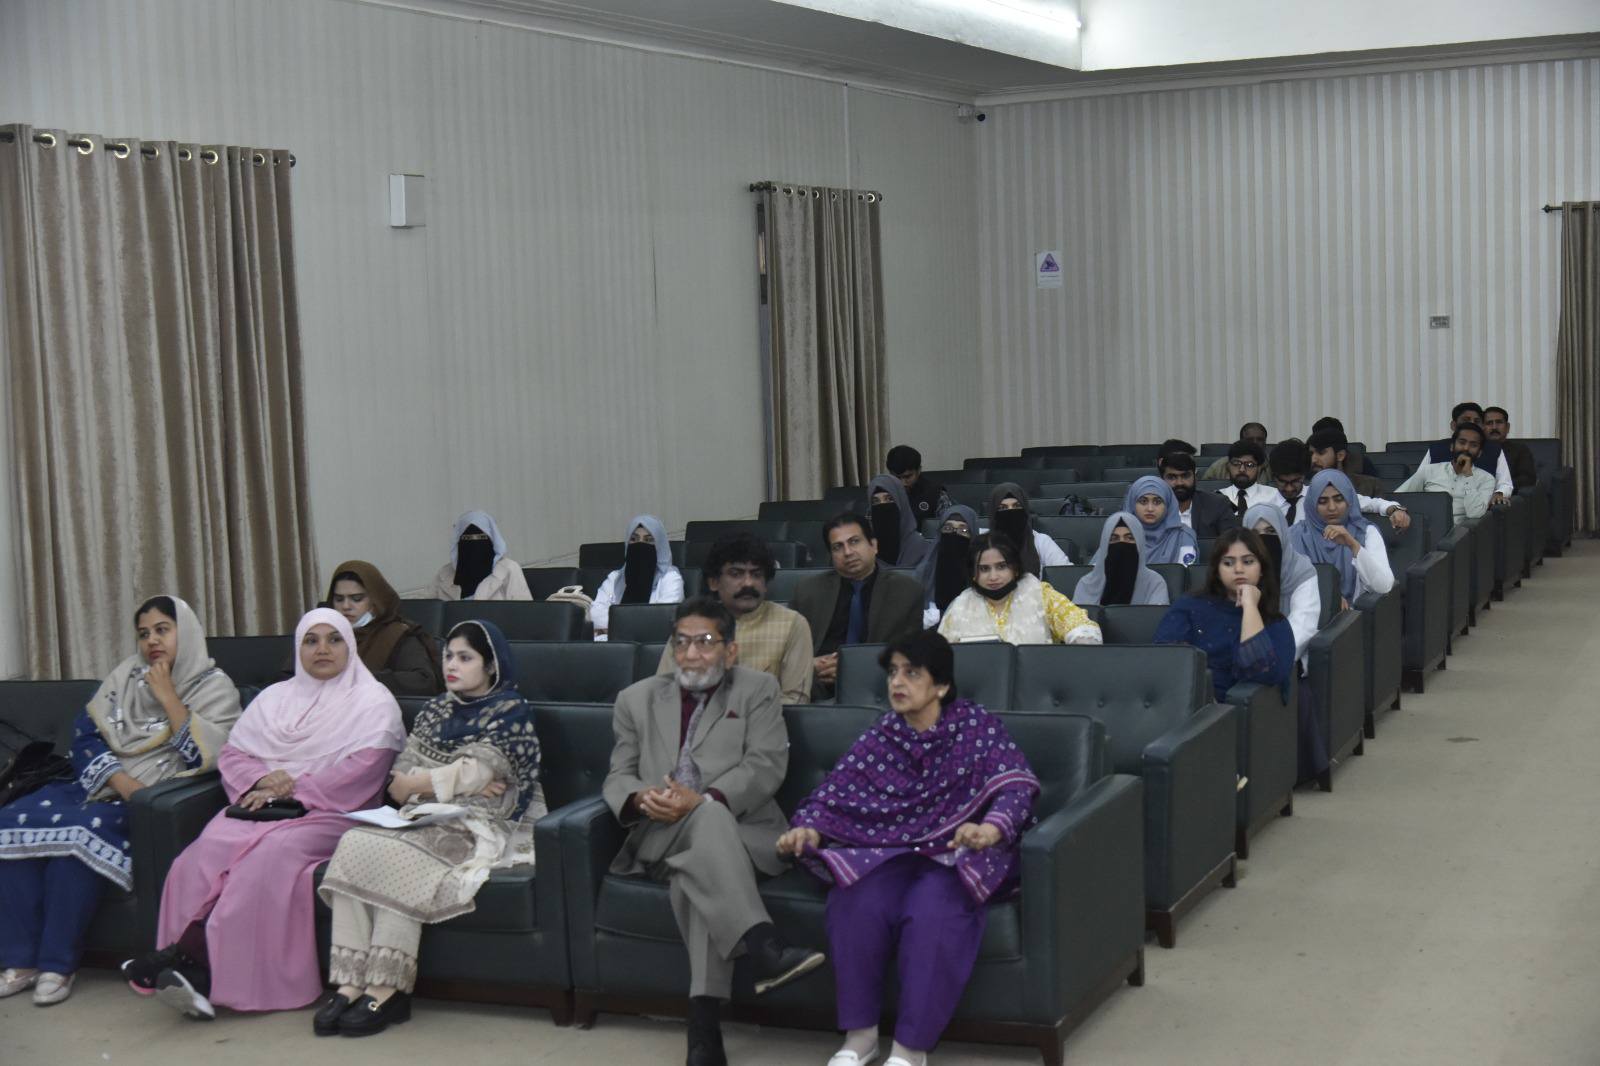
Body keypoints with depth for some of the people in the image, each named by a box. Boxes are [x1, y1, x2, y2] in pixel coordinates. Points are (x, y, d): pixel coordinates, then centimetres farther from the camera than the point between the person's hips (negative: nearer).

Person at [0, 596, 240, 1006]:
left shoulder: (214, 687, 3)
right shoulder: (125, 676, 18)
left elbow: (207, 757, -11)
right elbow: (86, 734, 8)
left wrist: (167, 698, -12)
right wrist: (122, 782, -10)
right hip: (101, 786, 6)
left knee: (78, 832, -33)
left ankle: (58, 964, -23)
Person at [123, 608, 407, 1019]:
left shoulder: (374, 702, 8)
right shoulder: (274, 698, 25)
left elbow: (362, 770, -7)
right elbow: (232, 754, 18)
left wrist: (292, 790, -11)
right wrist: (261, 780, -5)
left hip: (329, 813, -4)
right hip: (261, 806, 4)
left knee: (270, 857, -35)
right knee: (206, 853, -29)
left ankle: (187, 957, -37)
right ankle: (193, 971, -40)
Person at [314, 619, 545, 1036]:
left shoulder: (510, 712, 1)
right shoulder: (435, 711, 21)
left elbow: (476, 771, -11)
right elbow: (400, 778, 10)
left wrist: (416, 783, -1)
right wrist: (461, 782, -7)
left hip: (481, 827, -6)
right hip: (427, 819, 6)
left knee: (396, 854, -32)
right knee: (354, 844, -24)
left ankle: (388, 988, -29)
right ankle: (350, 983, -30)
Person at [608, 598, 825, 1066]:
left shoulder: (758, 690, 12)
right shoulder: (637, 699, 21)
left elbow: (765, 767, -2)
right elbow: (618, 776, 14)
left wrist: (703, 800, -19)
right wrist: (640, 798, -12)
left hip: (739, 831, -1)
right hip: (662, 835, 1)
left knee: (697, 865, -36)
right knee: (709, 822, -35)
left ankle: (704, 1019, -43)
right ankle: (763, 948, -52)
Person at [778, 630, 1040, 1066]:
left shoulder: (977, 727, 1)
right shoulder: (879, 737, 11)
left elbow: (1016, 786, -14)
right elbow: (833, 793, 2)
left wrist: (990, 829, -35)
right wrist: (809, 829, -20)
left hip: (956, 855, -3)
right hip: (891, 852, 3)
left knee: (932, 913, -35)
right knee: (856, 903, -29)